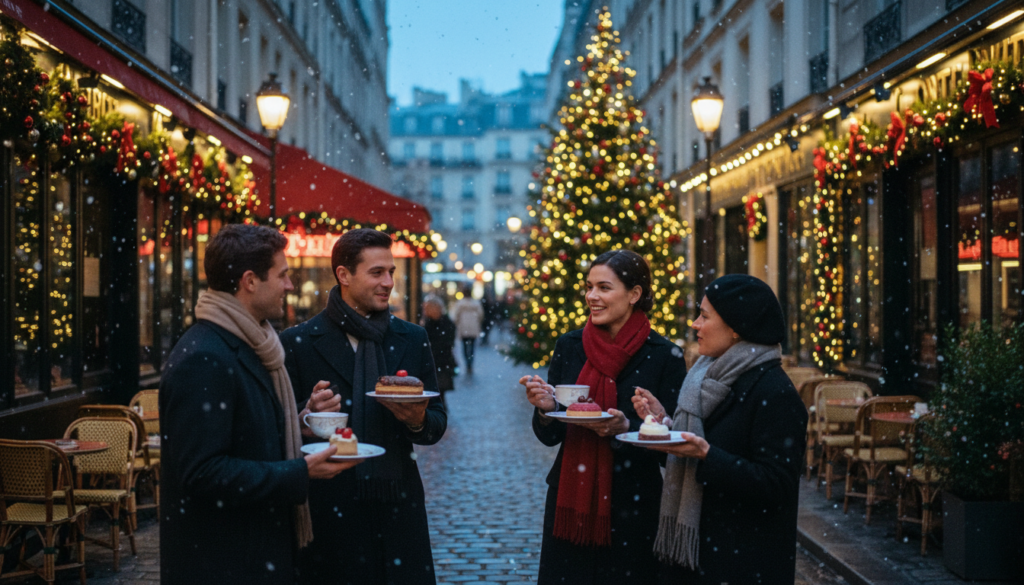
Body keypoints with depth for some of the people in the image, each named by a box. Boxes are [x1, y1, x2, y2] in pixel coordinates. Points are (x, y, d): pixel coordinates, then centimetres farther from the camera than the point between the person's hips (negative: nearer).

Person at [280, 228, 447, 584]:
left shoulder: (412, 339, 9)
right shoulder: (298, 343, -2)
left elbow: (437, 424, 11)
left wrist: (418, 421, -10)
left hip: (399, 510, 3)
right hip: (330, 513, -3)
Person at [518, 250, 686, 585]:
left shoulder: (664, 355, -6)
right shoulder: (569, 346, 4)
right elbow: (549, 437, 7)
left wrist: (626, 429, -23)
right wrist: (546, 409, -14)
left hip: (633, 511, -3)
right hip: (569, 503, 3)